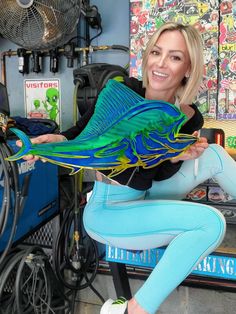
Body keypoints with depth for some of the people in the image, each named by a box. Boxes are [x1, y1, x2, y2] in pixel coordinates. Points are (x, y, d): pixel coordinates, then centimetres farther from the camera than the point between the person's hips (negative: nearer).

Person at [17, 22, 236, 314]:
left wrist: (178, 158, -25)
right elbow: (81, 133, -9)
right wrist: (58, 140, -30)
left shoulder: (190, 119, -6)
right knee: (211, 222, -22)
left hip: (143, 198, 6)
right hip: (107, 211, -5)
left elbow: (159, 175, -5)